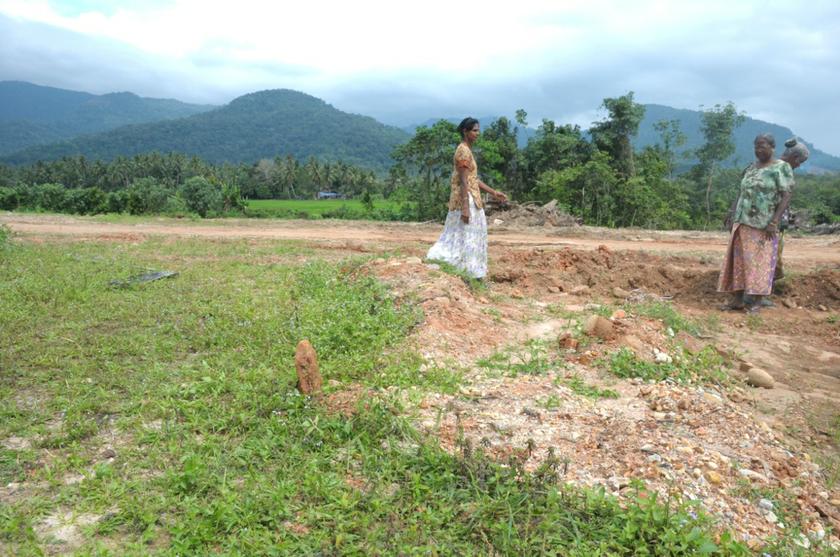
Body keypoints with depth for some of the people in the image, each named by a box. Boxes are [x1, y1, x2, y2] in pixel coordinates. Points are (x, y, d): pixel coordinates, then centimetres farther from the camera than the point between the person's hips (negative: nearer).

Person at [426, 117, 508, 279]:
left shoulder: (466, 150, 17)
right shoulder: (464, 151, -14)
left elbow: (474, 179, 19)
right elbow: (463, 181, -20)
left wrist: (494, 193, 17)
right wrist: (465, 207, -24)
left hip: (466, 199, 10)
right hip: (466, 200, -10)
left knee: (458, 236, 13)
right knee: (468, 237, -3)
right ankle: (469, 275, 4)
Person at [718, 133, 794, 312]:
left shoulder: (782, 167, -6)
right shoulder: (752, 167, 14)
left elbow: (786, 196, -12)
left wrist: (774, 222, -20)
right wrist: (732, 214, 7)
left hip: (763, 224, -6)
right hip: (743, 222, 6)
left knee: (760, 261, -2)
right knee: (739, 259, 4)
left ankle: (757, 301, 6)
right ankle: (738, 299, 8)